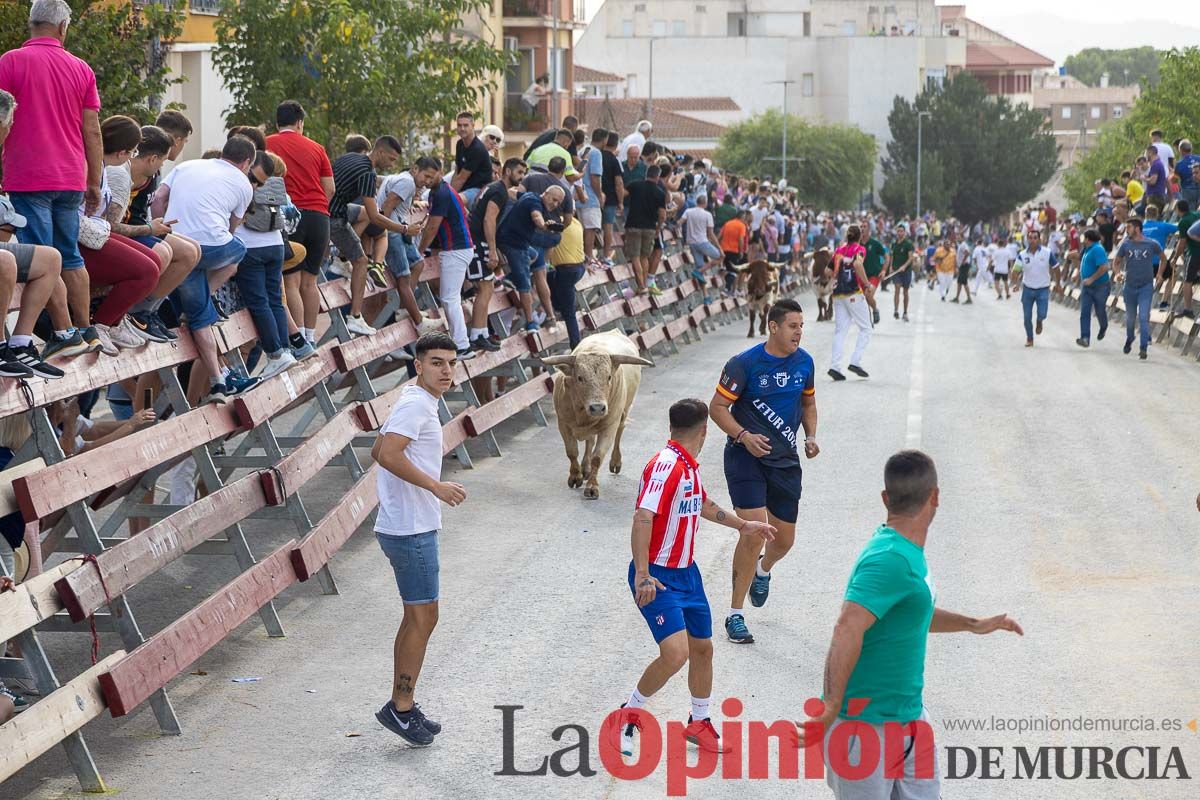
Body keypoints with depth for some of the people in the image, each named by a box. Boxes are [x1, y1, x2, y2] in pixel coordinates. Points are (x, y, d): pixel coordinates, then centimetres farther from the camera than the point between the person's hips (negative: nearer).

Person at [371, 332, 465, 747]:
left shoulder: (417, 403, 16)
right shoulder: (417, 405, -16)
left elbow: (378, 450, 24)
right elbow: (389, 453, -28)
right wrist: (436, 486, -28)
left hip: (409, 525, 11)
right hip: (411, 529, -11)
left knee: (416, 619, 15)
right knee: (423, 618, -5)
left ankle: (402, 706, 21)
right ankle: (401, 707, 1)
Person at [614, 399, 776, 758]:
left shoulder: (690, 466, 9)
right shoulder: (666, 465, -21)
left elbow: (703, 506, 30)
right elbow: (642, 518, -30)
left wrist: (743, 525, 41)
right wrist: (642, 575, -35)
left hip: (687, 572, 9)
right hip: (658, 578, -9)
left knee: (703, 647, 14)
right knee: (676, 652, -20)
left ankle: (699, 722, 34)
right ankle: (630, 712, 3)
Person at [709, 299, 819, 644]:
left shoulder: (804, 362, 3)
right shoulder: (745, 363, -14)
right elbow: (717, 407, -9)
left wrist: (810, 436, 2)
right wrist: (744, 435, -23)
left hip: (785, 461, 5)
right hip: (746, 457, -5)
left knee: (784, 539, 11)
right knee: (754, 532, -17)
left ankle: (762, 571, 50)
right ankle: (735, 615, -3)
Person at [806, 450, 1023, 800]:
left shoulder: (909, 554, 8)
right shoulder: (891, 560, -24)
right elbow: (848, 630, -35)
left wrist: (973, 624, 26)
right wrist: (830, 709, -36)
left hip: (909, 715, 9)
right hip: (866, 724, -9)